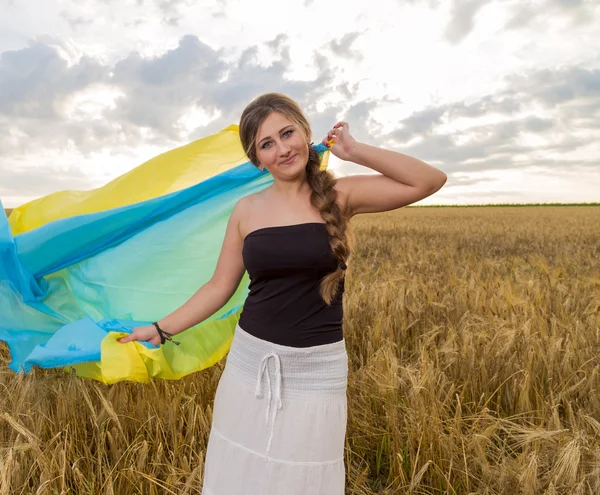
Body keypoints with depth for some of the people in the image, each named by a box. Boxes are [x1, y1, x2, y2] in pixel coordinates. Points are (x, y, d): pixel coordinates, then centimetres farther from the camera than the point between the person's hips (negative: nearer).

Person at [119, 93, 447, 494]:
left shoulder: (339, 196, -5)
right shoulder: (247, 211, 0)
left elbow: (431, 181, -11)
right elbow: (220, 287, 6)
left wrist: (354, 151, -12)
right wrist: (162, 329, 5)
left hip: (316, 371, -2)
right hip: (251, 363, 3)